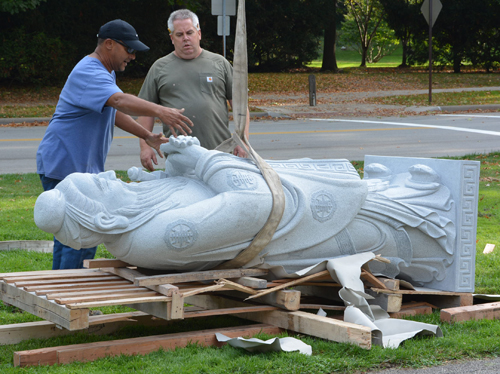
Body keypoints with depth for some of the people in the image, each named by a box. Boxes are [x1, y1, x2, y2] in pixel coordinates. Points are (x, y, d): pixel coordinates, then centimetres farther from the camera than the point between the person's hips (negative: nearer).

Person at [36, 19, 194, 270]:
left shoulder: (104, 73, 16)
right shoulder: (89, 74, -20)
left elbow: (113, 111, 27)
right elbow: (120, 101, -38)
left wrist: (147, 136, 17)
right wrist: (159, 112, -52)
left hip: (82, 167, 11)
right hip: (64, 167, -11)